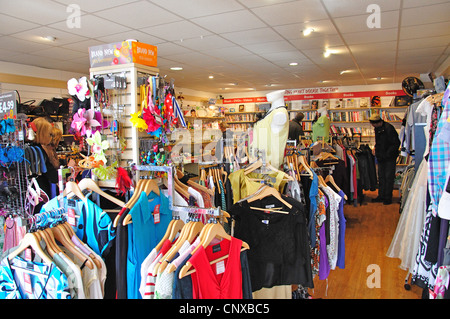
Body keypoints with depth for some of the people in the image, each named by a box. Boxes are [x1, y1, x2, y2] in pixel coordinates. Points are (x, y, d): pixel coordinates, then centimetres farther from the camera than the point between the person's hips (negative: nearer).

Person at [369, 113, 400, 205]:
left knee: (389, 177, -1)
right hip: (381, 158, 8)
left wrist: (388, 154, -20)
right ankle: (381, 196, 22)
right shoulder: (377, 128, 7)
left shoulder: (388, 128, -19)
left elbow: (396, 143, -18)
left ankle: (388, 197, 8)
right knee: (381, 177, 12)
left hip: (390, 157, -8)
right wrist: (377, 151, 9)